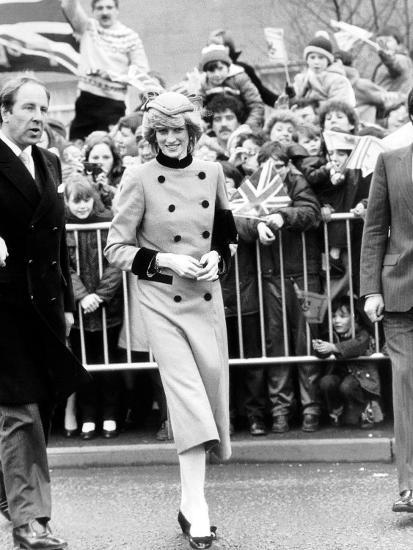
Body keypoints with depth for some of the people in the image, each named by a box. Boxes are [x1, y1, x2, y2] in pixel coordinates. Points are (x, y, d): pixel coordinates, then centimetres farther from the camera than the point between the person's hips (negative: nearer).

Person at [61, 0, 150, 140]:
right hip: (86, 100, 3)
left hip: (114, 104, -3)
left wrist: (112, 75, -11)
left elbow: (142, 71, -3)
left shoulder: (130, 37, 0)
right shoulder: (88, 28, 6)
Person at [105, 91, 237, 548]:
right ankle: (195, 509, -12)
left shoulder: (212, 173, 4)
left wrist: (216, 257, -2)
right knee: (186, 393, -13)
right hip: (161, 300, -4)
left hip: (206, 296, 4)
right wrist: (167, 260, -15)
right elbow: (116, 248, -5)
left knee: (213, 378, 4)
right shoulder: (140, 179, -7)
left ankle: (190, 498, 20)